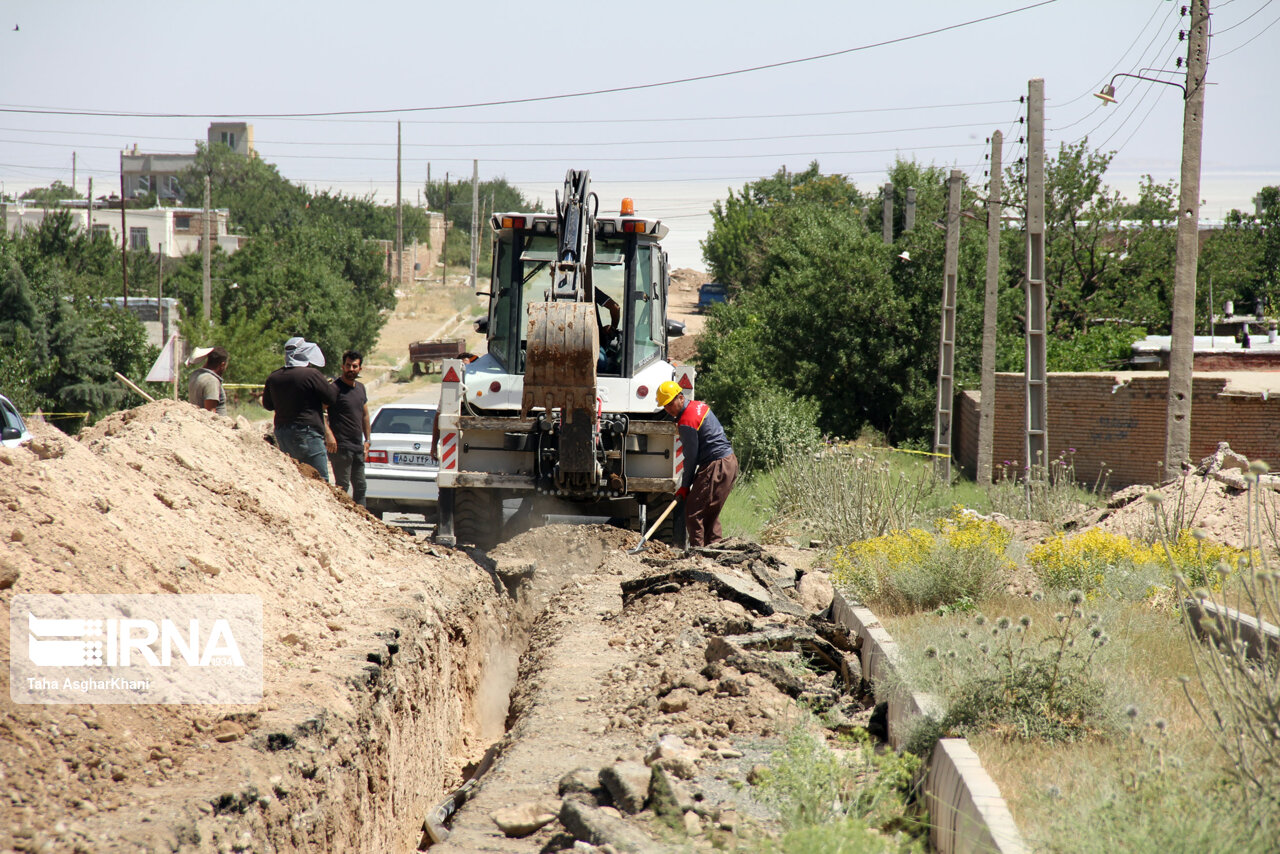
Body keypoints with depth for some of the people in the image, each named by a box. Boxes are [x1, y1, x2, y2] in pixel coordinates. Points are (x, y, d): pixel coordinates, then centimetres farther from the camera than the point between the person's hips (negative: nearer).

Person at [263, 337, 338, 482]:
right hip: (307, 432, -7)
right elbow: (332, 398, -5)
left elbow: (267, 405, 19)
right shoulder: (312, 375, -14)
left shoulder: (274, 377, 7)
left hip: (281, 432, 7)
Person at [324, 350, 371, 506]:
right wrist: (328, 434, -26)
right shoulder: (335, 387, -9)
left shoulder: (360, 388, 15)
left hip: (358, 447, 8)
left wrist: (367, 440, 19)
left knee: (360, 486, 11)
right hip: (340, 446, -8)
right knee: (342, 486, -8)